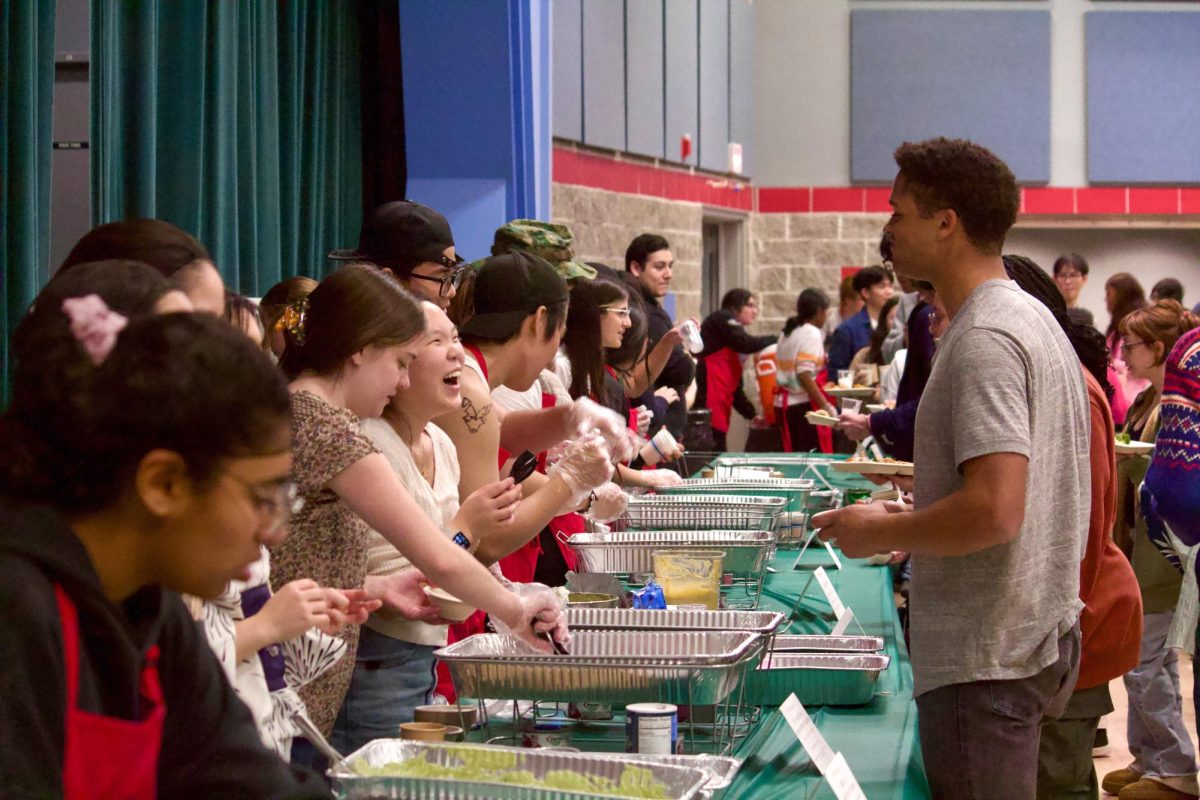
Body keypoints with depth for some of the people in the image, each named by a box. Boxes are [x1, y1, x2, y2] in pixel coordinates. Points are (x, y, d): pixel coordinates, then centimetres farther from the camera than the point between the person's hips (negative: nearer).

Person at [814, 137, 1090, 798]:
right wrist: (912, 517, 15)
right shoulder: (1032, 318, 14)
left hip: (986, 661, -10)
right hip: (1040, 639, 10)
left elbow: (995, 512, -27)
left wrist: (880, 533, -12)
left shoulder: (983, 340, -18)